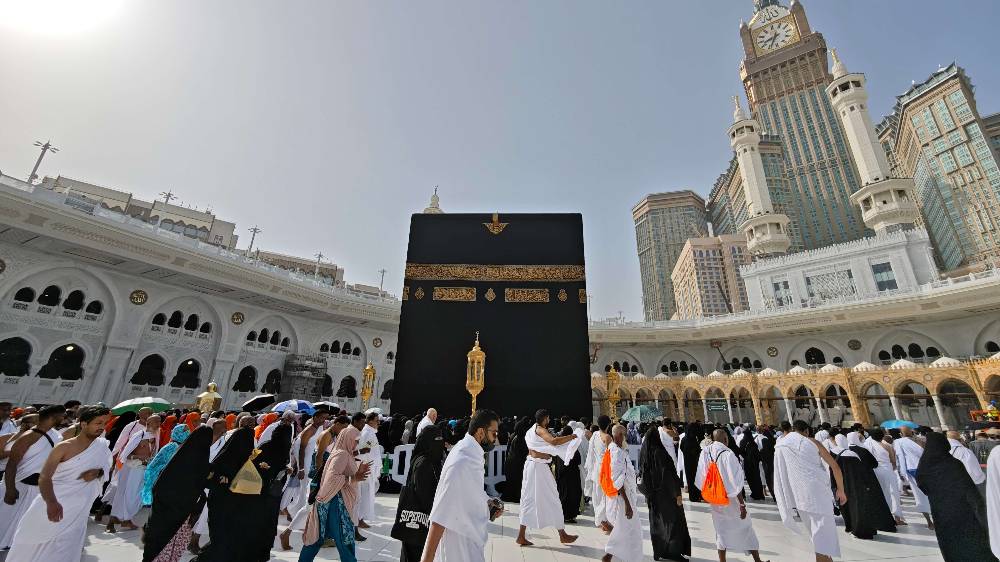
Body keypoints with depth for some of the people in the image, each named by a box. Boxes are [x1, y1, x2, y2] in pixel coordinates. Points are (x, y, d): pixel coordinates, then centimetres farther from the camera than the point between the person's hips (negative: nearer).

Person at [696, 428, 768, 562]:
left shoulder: (704, 453, -6)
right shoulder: (728, 454, -20)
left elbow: (701, 479, 1)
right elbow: (735, 482, -19)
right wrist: (742, 504, -12)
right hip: (731, 499, -4)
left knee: (721, 530, 15)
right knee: (745, 528, 16)